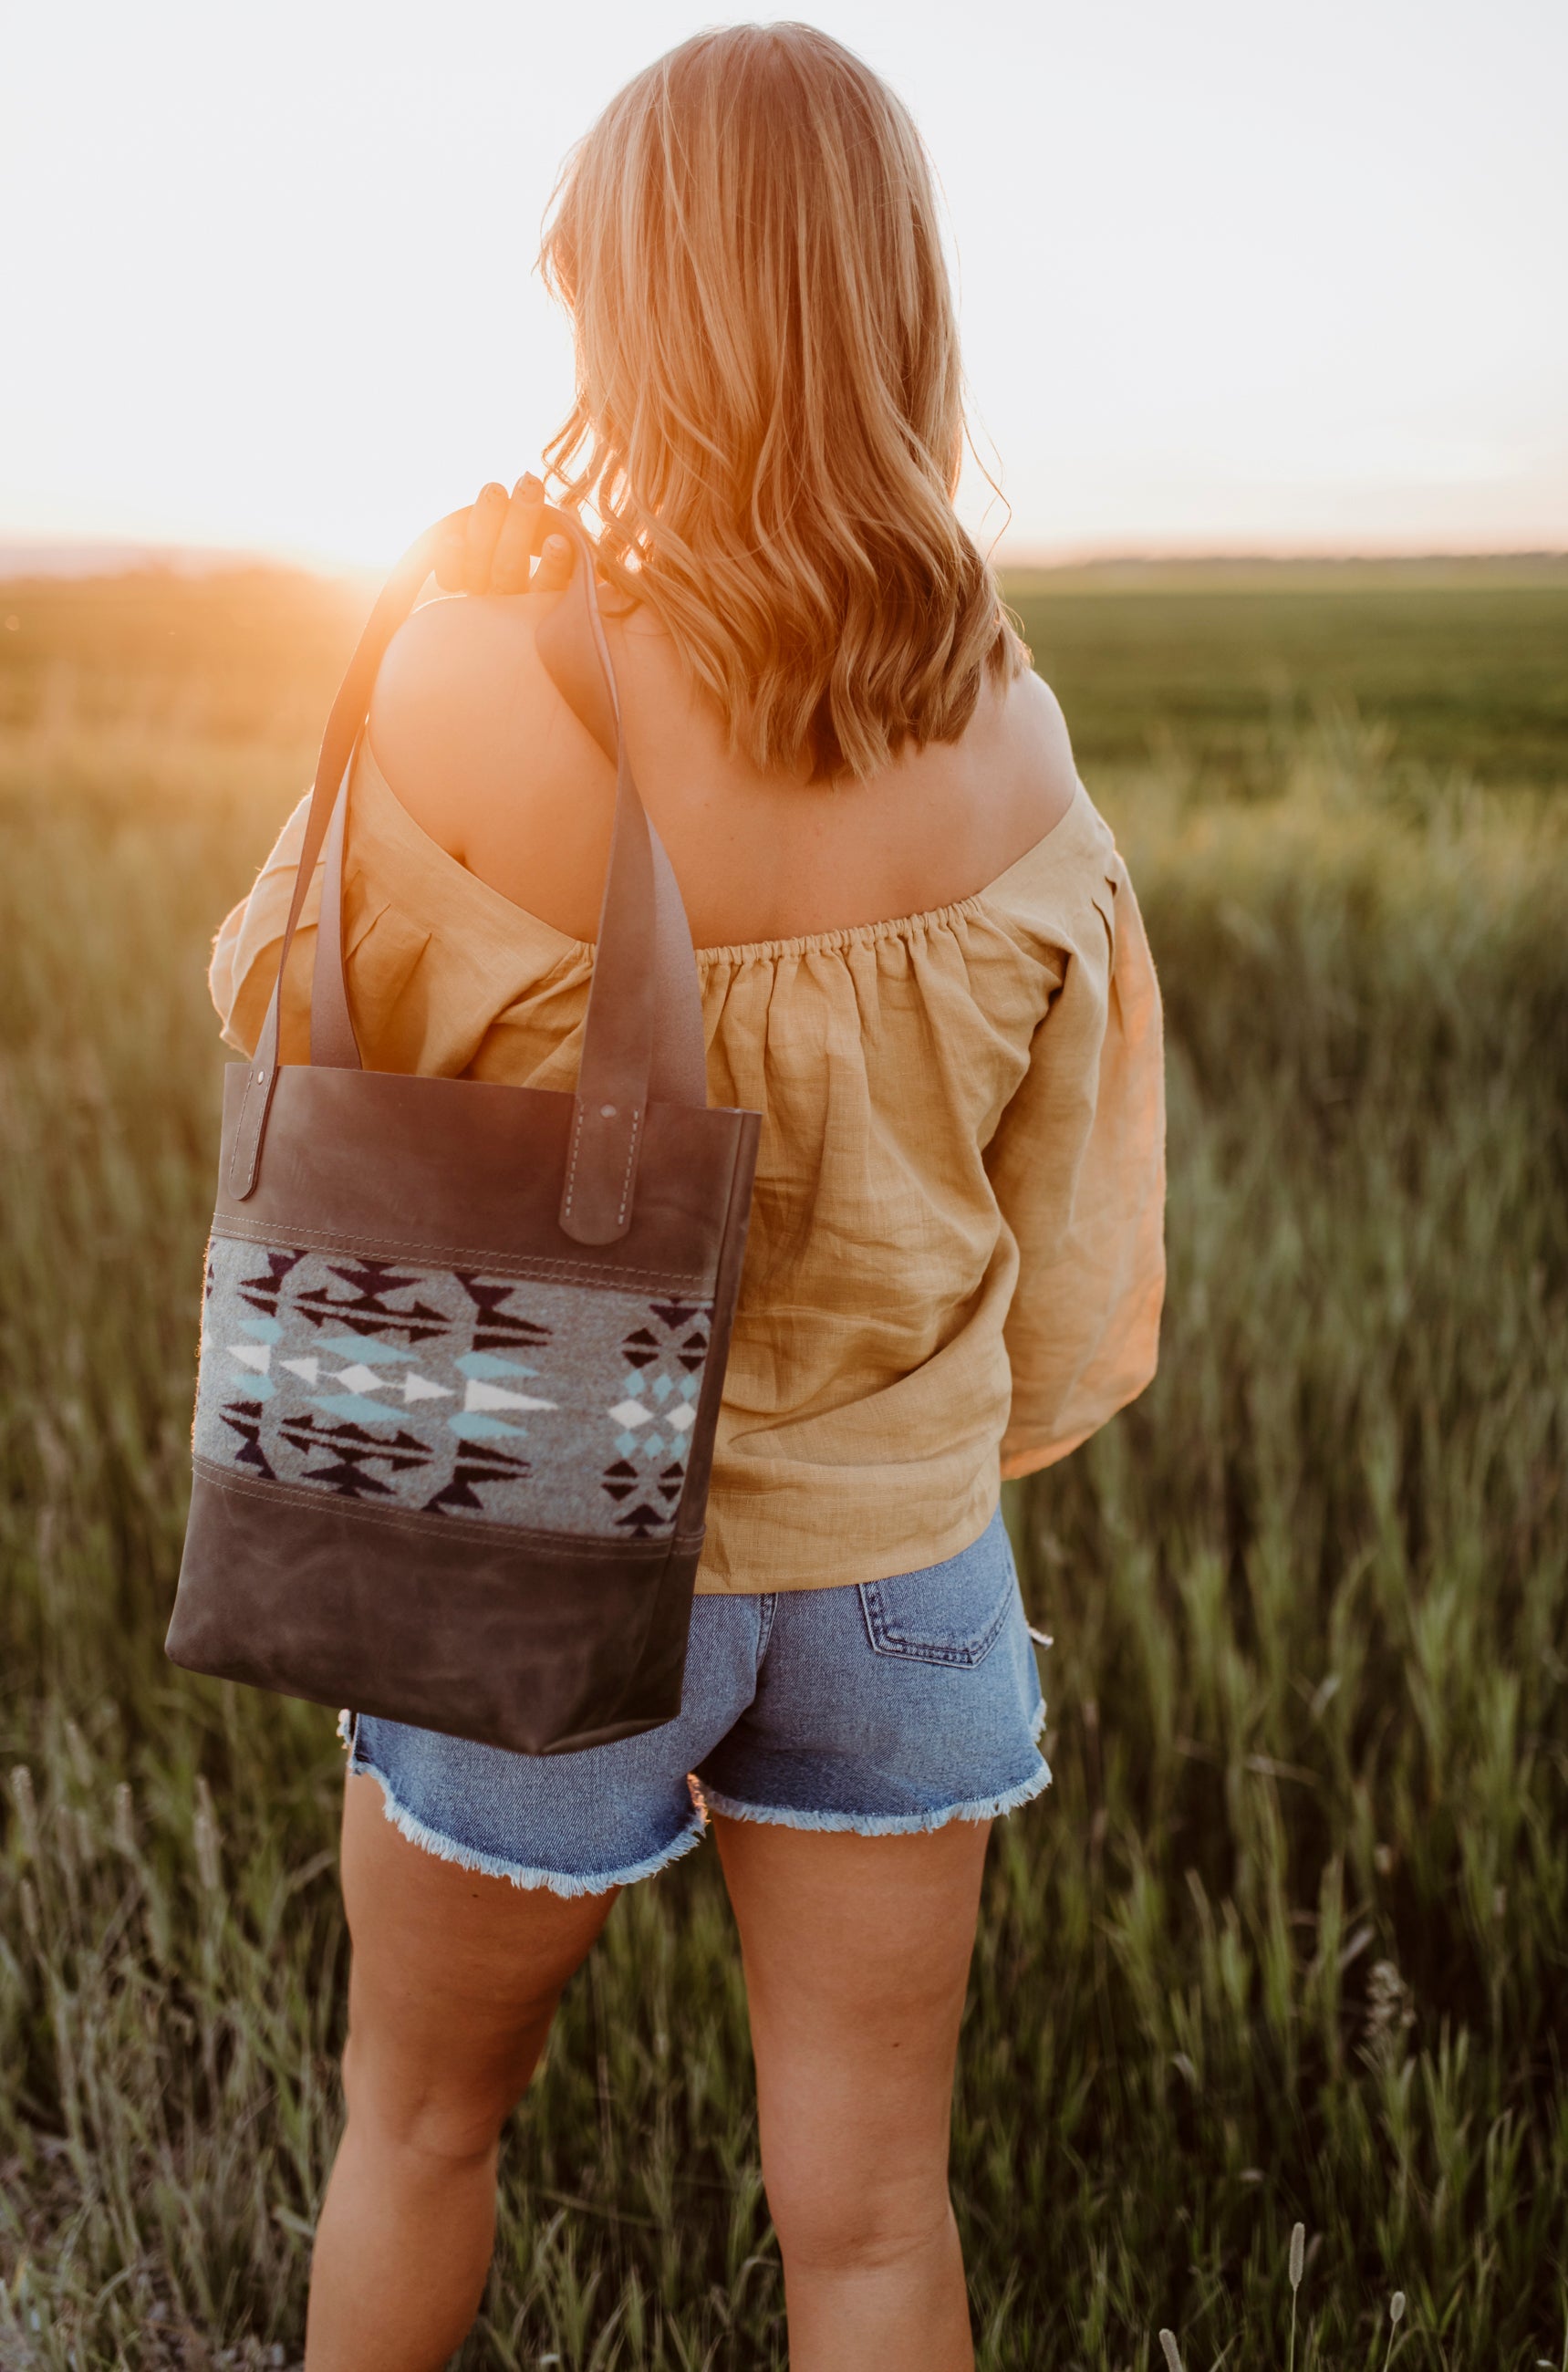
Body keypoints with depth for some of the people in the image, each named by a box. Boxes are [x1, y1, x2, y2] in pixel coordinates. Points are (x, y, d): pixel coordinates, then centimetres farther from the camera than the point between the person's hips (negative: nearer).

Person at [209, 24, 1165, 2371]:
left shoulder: (486, 677, -19)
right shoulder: (1006, 725, -8)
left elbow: (284, 1009, -3)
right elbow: (1070, 1166, 0)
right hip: (897, 1543, 3)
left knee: (417, 2119, 24)